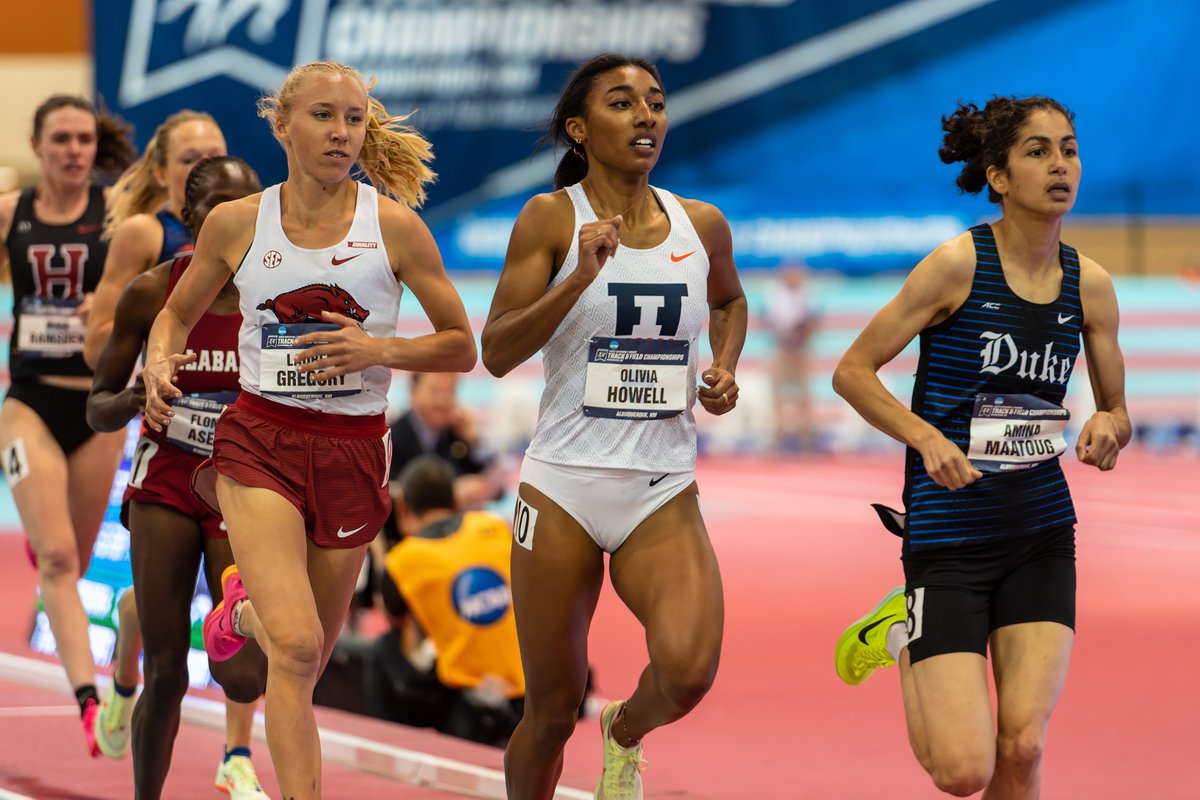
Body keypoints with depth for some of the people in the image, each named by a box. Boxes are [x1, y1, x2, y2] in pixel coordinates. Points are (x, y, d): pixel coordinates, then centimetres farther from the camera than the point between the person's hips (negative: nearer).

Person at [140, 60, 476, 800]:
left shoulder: (394, 226, -4)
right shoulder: (236, 223, -1)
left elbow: (461, 349, 1)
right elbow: (178, 313, 16)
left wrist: (379, 350, -16)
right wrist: (159, 363, -5)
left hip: (354, 448, 1)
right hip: (259, 440, -1)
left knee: (306, 654, 15)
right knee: (296, 645, -20)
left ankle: (247, 607, 50)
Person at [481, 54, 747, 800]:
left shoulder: (702, 225, 6)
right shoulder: (552, 218, -4)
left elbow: (730, 301, 29)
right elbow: (495, 352, -12)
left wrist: (725, 368, 9)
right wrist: (582, 276, -23)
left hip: (664, 494, 2)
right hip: (563, 487, -2)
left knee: (689, 669, -22)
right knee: (553, 712, 4)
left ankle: (626, 732, 12)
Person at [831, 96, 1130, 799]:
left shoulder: (1089, 285, 3)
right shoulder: (958, 265, -11)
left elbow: (1117, 408, 15)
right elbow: (853, 371, -6)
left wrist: (1108, 428, -9)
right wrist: (927, 437, -20)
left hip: (1042, 535, 4)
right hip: (949, 532, -4)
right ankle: (901, 636, 21)